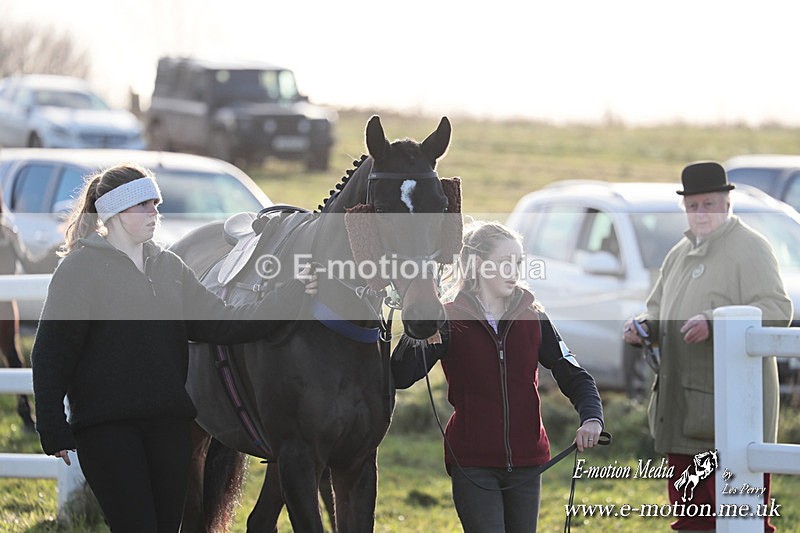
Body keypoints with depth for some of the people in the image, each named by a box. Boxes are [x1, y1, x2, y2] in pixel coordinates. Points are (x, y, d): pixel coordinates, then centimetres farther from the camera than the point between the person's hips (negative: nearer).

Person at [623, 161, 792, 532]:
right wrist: (643, 326, 6)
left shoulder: (750, 248, -4)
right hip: (683, 411, 8)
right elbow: (659, 309, 30)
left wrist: (713, 322, -28)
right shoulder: (679, 254, 21)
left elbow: (776, 310, -16)